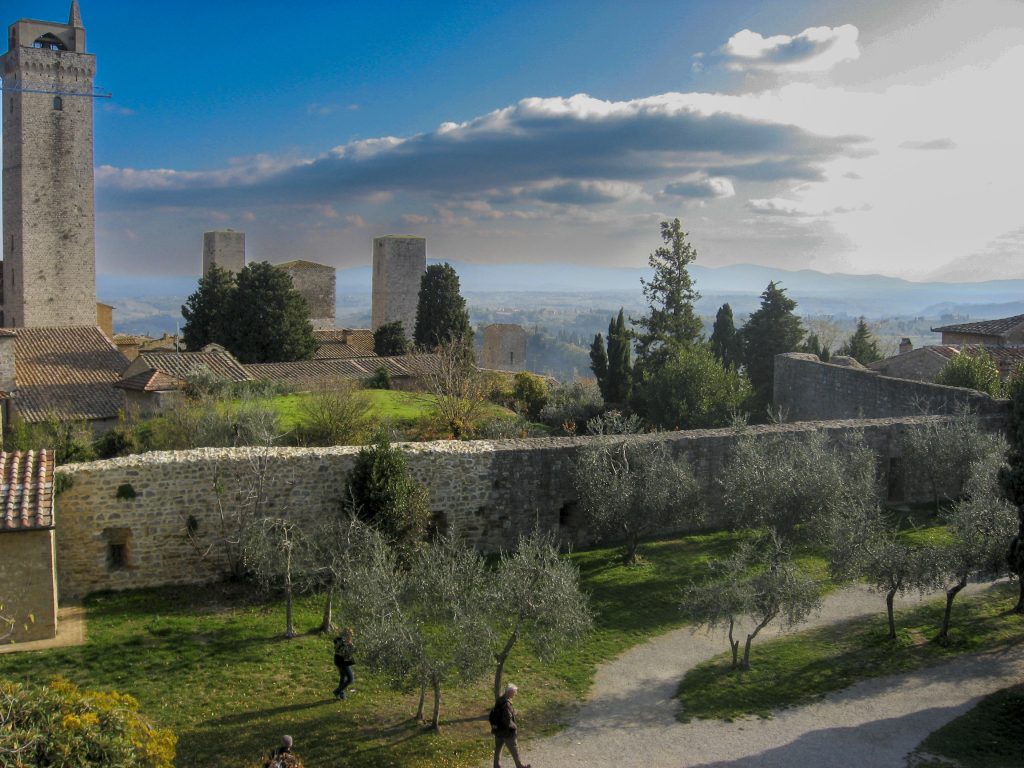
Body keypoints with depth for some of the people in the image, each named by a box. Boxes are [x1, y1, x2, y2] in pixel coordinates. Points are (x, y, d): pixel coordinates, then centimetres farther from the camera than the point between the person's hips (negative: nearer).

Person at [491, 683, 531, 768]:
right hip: (507, 732, -8)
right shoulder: (506, 704, -27)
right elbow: (507, 720, -30)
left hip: (498, 730, 8)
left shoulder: (499, 700, 1)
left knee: (498, 749, 16)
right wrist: (514, 727, -15)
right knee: (514, 750, 12)